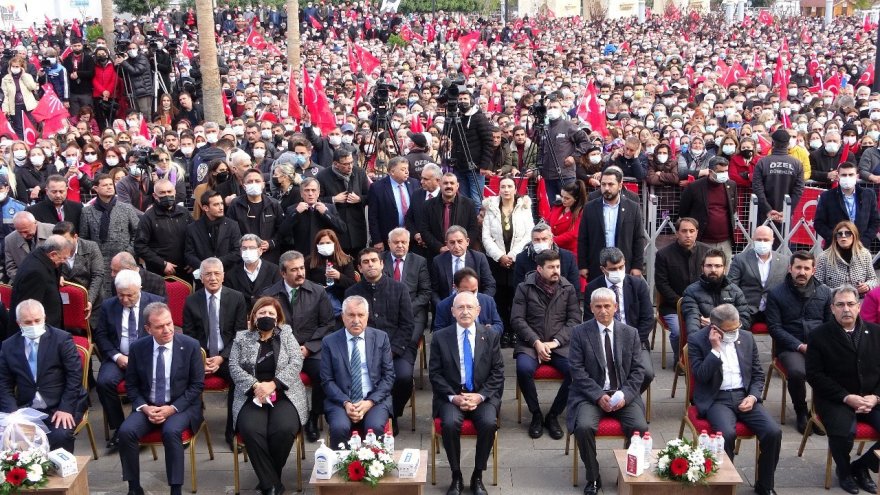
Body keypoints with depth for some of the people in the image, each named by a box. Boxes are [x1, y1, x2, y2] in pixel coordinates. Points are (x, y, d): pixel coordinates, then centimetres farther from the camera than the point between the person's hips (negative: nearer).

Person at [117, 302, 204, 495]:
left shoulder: (191, 346, -8)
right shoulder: (137, 347, -1)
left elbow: (197, 385, -5)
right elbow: (131, 385, 6)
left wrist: (172, 408, -16)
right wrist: (144, 407, -13)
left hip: (182, 407, -2)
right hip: (147, 407, 3)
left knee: (171, 431, -33)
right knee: (125, 431, -24)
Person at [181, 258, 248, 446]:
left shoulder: (237, 298, 2)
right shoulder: (191, 301, 6)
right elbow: (188, 337, 5)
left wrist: (222, 358, -12)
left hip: (227, 356, -1)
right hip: (200, 356, 1)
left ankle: (233, 432, -14)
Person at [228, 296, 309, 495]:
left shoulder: (287, 335, 12)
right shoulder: (241, 338, 14)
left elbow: (296, 363, -1)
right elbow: (234, 367, 2)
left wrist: (272, 384, -15)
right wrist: (255, 385, -15)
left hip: (284, 395, 0)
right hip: (252, 396, 1)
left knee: (284, 429, -30)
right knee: (251, 430, -31)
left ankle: (269, 476, -6)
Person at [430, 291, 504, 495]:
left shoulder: (491, 336, 5)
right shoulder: (440, 337, 3)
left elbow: (498, 373, 2)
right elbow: (435, 373, 0)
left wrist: (480, 396, -12)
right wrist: (453, 397, -13)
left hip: (482, 396, 1)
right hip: (451, 397, 0)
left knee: (489, 423, -29)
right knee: (450, 423, -30)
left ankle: (477, 477, -7)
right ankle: (456, 477, -9)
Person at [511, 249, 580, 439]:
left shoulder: (568, 288, 7)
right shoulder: (525, 287, 3)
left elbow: (574, 320, 3)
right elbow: (517, 319, -2)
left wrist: (554, 342, -11)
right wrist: (536, 342, -14)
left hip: (560, 344, 2)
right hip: (530, 343, -1)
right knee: (524, 368, -33)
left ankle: (553, 415, -5)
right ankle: (536, 414, -8)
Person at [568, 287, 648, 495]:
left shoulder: (631, 333, 7)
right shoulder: (579, 332, 0)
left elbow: (638, 370, 5)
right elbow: (577, 370, -6)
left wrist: (624, 395, -12)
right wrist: (599, 396, -16)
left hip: (623, 395, 2)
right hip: (591, 395, -2)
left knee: (640, 427, -24)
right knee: (584, 427, -29)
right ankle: (593, 477, -7)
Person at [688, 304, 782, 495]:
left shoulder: (747, 337, 9)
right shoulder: (697, 340, -5)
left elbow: (758, 374, 14)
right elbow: (700, 376, -13)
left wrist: (752, 397, -3)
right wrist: (715, 349, -18)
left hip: (745, 396, 4)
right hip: (717, 399, -4)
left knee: (773, 432, -18)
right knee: (727, 433, -33)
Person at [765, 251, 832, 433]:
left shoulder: (824, 292, 12)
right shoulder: (776, 294, 2)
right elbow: (774, 327, -3)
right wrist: (800, 346, -12)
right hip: (790, 347, -2)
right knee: (797, 372, -33)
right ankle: (801, 412, -3)